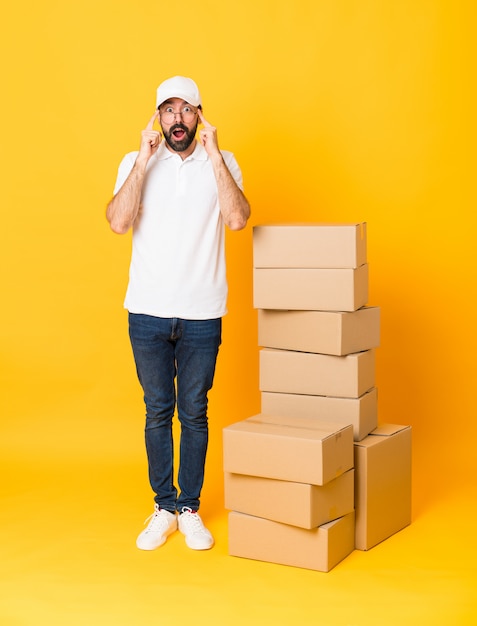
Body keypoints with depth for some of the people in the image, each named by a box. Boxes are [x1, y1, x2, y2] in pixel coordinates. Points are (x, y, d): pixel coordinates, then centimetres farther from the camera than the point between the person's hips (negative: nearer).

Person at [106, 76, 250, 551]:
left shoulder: (222, 163, 1)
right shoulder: (136, 164, 1)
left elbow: (237, 219, -16)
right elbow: (118, 222, -14)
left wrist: (213, 156, -15)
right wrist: (144, 160, -16)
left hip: (202, 314, 0)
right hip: (148, 312, 1)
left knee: (194, 412, 7)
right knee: (158, 410, 9)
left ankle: (190, 508, 21)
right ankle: (164, 507, 22)